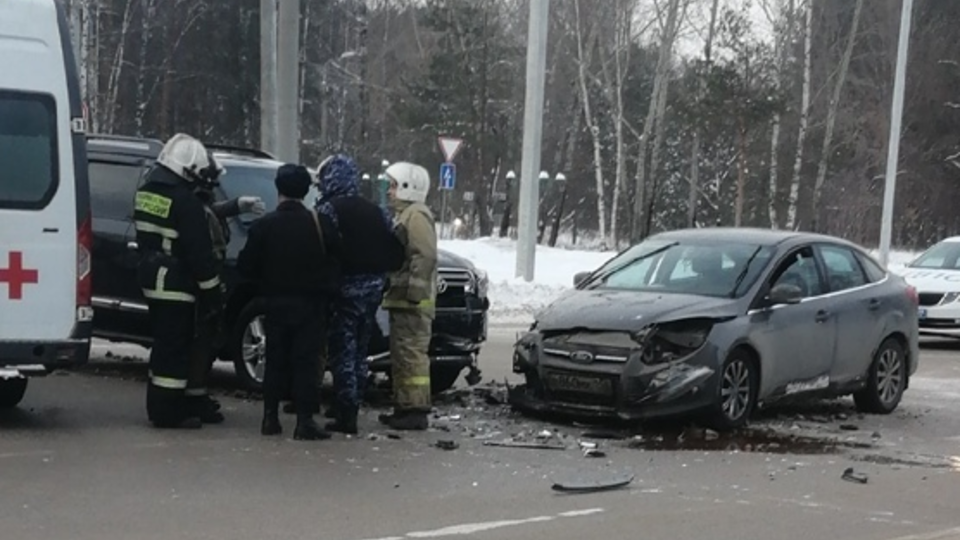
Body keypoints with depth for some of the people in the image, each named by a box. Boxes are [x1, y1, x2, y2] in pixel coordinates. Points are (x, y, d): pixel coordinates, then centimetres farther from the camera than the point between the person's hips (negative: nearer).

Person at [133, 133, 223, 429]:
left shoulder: (146, 192, 11)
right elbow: (200, 252, -17)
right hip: (176, 285, -9)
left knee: (164, 344, 17)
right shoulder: (184, 201, -18)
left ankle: (159, 405, 24)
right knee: (174, 347, -4)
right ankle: (168, 411, -1)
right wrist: (212, 291, -12)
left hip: (152, 280, 9)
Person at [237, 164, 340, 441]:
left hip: (277, 303, 1)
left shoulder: (264, 225, -5)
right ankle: (305, 421, -5)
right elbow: (334, 259, -2)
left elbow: (246, 266, -3)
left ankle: (271, 417, 12)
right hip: (311, 303, -1)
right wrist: (329, 288, 12)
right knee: (306, 361, 0)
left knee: (276, 360, 11)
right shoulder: (319, 223, -7)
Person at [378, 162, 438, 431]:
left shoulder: (417, 216, -11)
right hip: (402, 299, 11)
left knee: (412, 354, -12)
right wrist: (394, 287, 22)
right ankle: (404, 406, 19)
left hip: (412, 301, -11)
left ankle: (416, 410, -12)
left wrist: (415, 290, -25)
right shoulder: (406, 216, 23)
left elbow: (425, 256, -22)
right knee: (401, 355, 14)